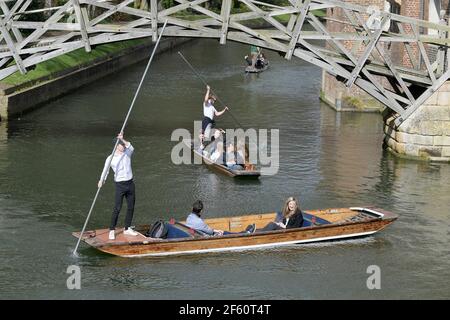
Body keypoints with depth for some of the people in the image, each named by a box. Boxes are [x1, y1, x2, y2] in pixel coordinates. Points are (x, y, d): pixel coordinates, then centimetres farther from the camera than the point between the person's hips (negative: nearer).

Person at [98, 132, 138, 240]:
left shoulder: (127, 153, 5)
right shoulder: (111, 158, -6)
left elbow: (131, 148, -18)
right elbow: (106, 170, -15)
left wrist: (122, 140, -33)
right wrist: (102, 180, -33)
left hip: (130, 183, 5)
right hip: (120, 185, -5)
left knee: (131, 207, 9)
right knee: (117, 208, -9)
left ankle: (127, 229, 21)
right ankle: (112, 230, -2)